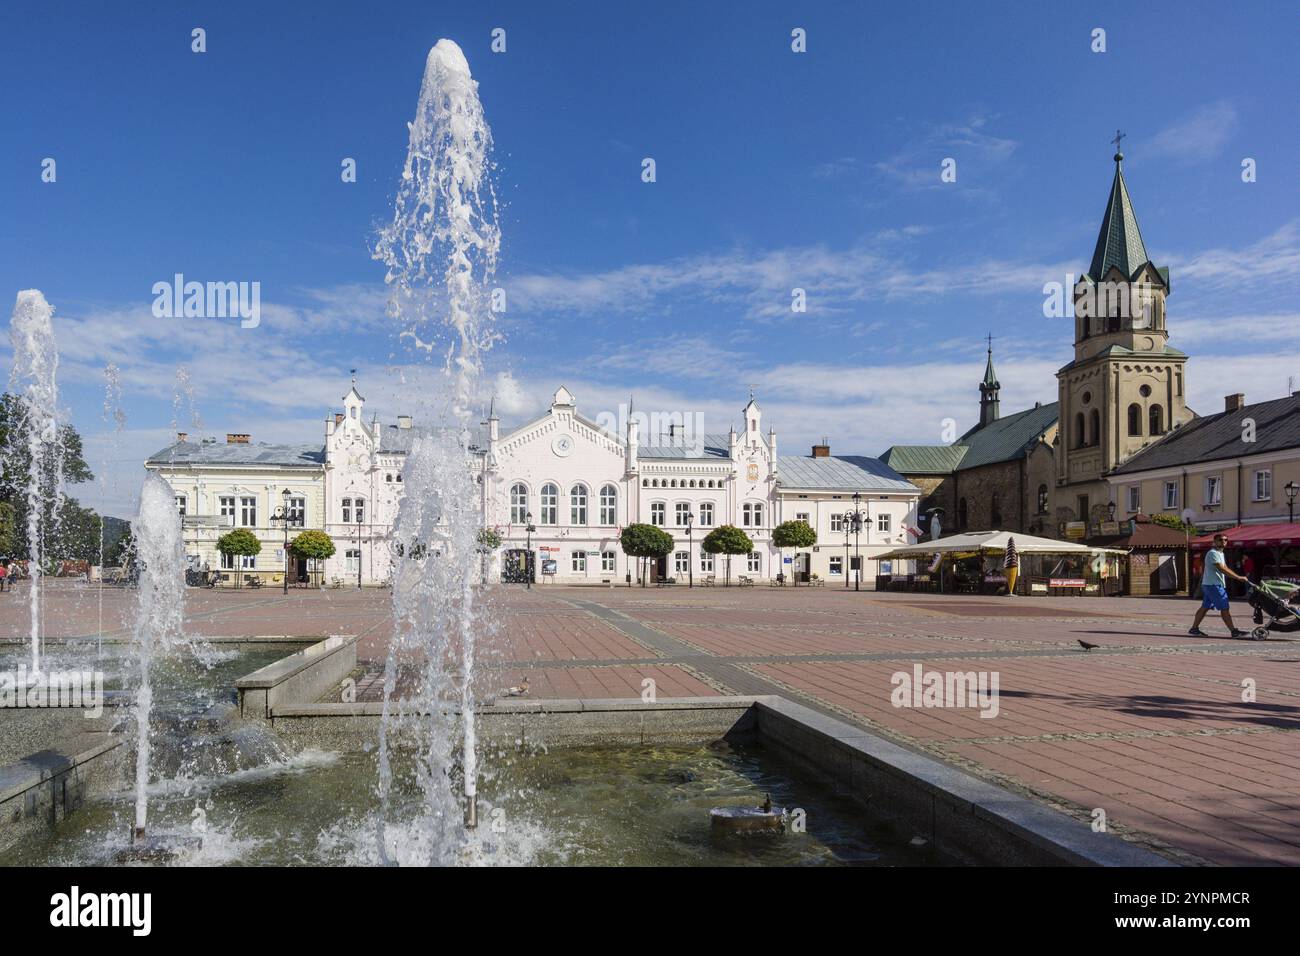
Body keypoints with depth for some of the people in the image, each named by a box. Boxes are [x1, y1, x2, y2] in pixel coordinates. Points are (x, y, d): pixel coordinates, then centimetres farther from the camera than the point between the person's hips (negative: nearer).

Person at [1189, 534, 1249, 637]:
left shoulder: (1220, 553, 18)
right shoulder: (1213, 553, -15)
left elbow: (1226, 568, 17)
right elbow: (1222, 569, -23)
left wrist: (1238, 576, 4)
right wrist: (1238, 577, -24)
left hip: (1210, 585, 10)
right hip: (1213, 585, -10)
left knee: (1204, 607, 11)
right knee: (1224, 608, -7)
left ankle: (1194, 628, 14)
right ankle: (1234, 631, -4)